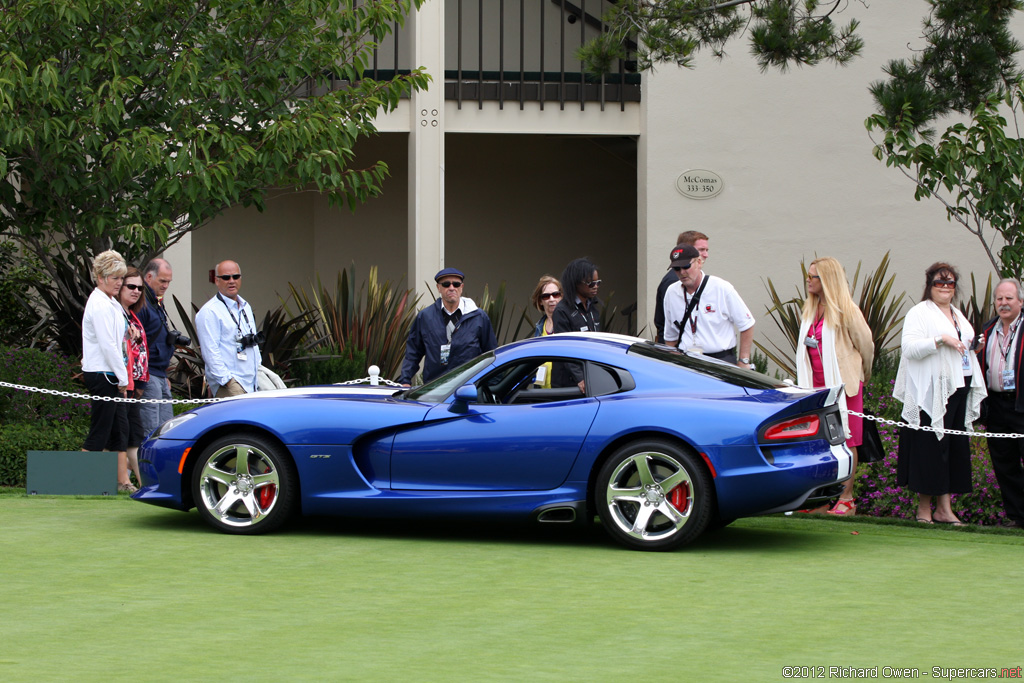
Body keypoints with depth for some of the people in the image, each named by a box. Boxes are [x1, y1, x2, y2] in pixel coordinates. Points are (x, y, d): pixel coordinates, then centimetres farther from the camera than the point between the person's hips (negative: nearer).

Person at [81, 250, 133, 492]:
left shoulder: (111, 303, 17)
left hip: (111, 374, 10)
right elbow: (108, 345, -18)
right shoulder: (99, 304, -14)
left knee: (119, 429, 7)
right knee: (99, 430, -6)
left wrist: (123, 377, 12)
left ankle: (122, 480, 8)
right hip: (101, 373, -10)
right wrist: (122, 378, -14)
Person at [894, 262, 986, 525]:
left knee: (955, 447, 6)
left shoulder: (958, 315, 21)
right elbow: (909, 347, -16)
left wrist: (974, 346, 13)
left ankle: (944, 508, 10)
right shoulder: (919, 313, -3)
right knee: (930, 447, -6)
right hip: (932, 392, -8)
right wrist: (941, 339, -23)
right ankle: (924, 507, 3)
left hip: (960, 388, 8)